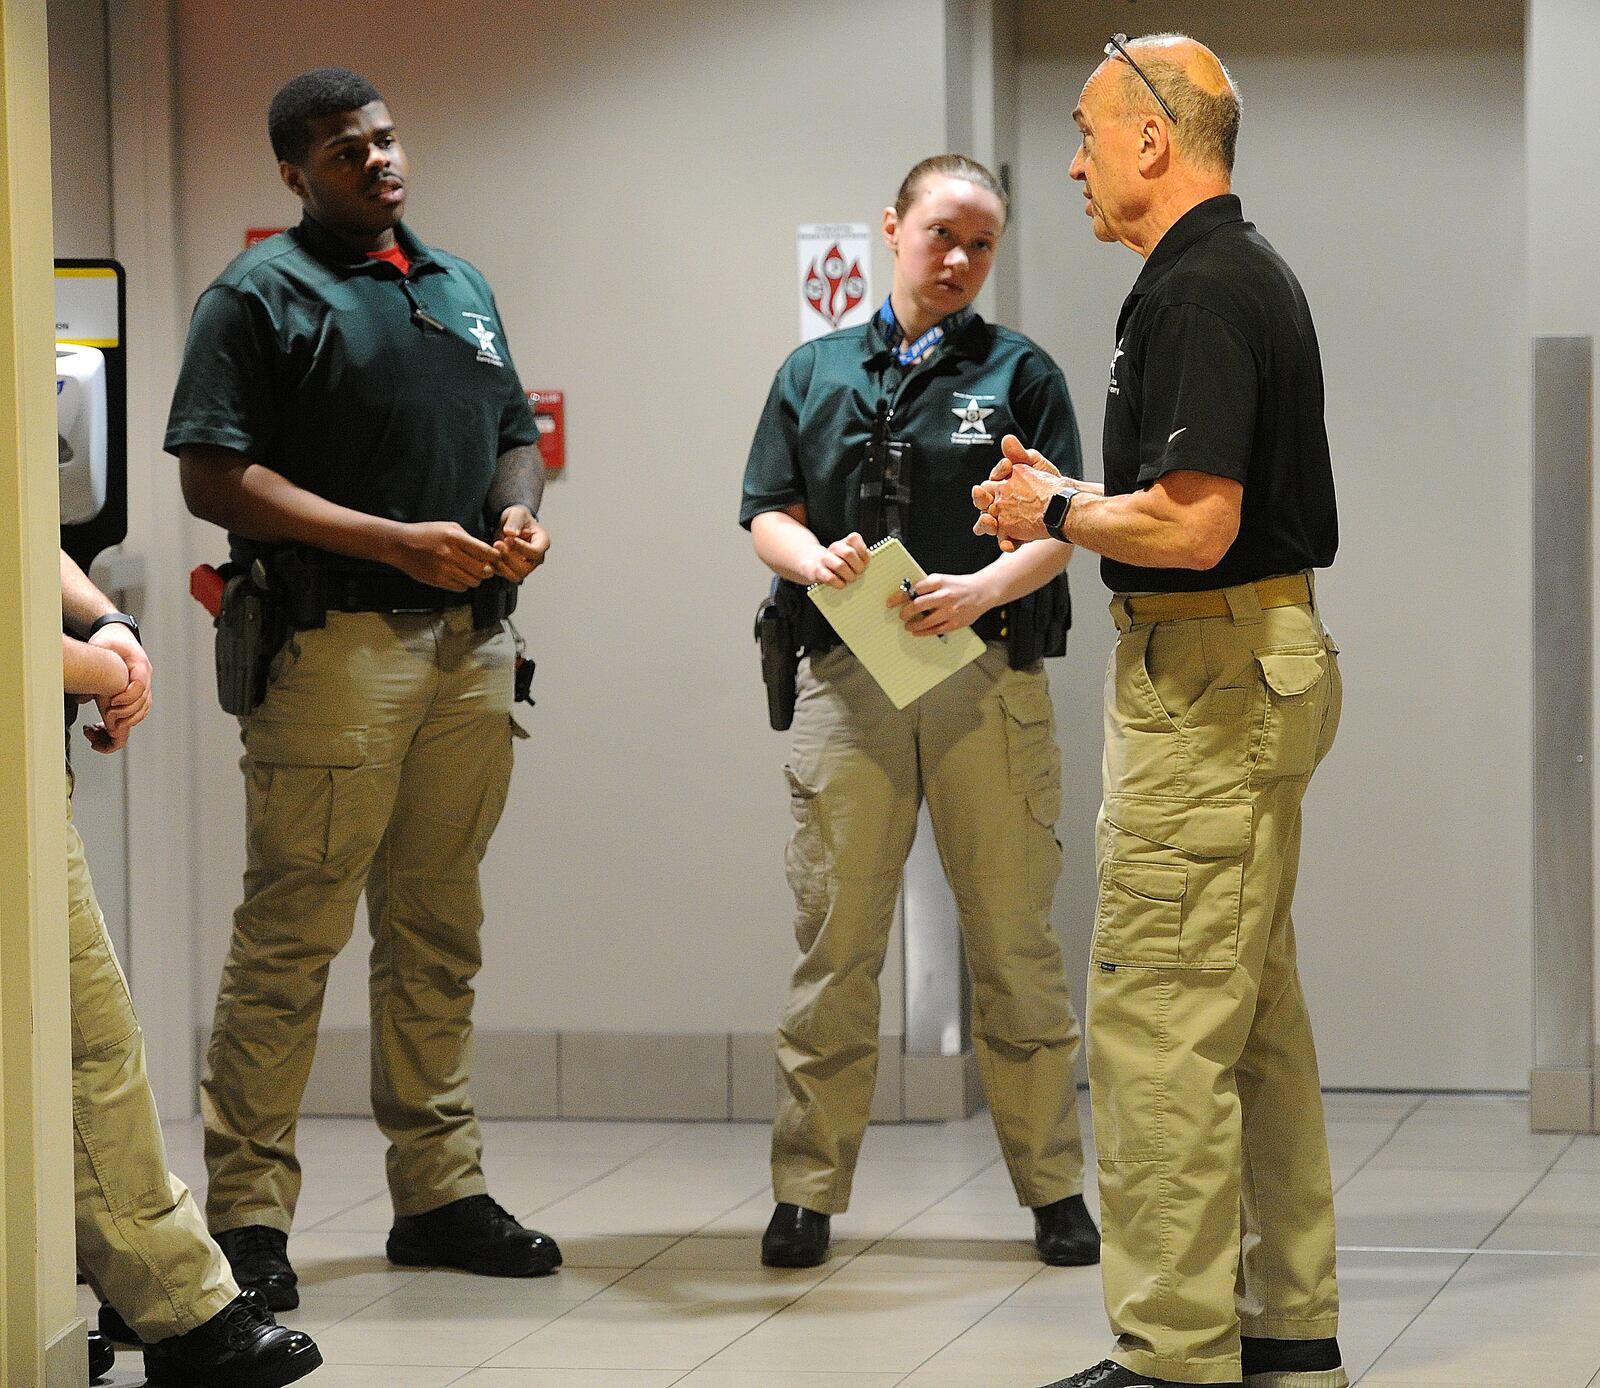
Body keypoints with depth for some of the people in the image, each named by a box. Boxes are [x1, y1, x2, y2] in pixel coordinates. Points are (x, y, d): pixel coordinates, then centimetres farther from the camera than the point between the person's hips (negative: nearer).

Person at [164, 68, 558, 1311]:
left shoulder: (461, 287, 21)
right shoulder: (261, 295, -2)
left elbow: (516, 432, 27)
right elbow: (214, 479, -10)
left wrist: (520, 511, 3)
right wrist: (396, 541, -16)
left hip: (469, 642, 7)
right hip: (335, 640, -7)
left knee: (438, 931, 10)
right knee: (294, 931, -7)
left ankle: (441, 1192, 16)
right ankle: (249, 1210, -3)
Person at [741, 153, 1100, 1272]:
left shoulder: (1019, 372, 10)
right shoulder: (816, 372, 15)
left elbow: (1061, 530, 2)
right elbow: (768, 514, 11)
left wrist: (985, 588, -17)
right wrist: (817, 560, -11)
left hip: (989, 679, -1)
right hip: (847, 677, 1)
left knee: (1016, 944, 0)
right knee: (834, 940, 1)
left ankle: (1054, 1189, 9)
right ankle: (809, 1191, 8)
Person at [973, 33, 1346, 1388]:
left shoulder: (1195, 293, -18)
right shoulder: (1249, 273, 15)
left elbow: (1193, 524, -26)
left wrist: (1058, 511, -10)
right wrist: (1067, 503, 15)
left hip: (1206, 679, -11)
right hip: (1265, 659, 11)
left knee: (1161, 1022, -8)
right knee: (1255, 1017, 15)